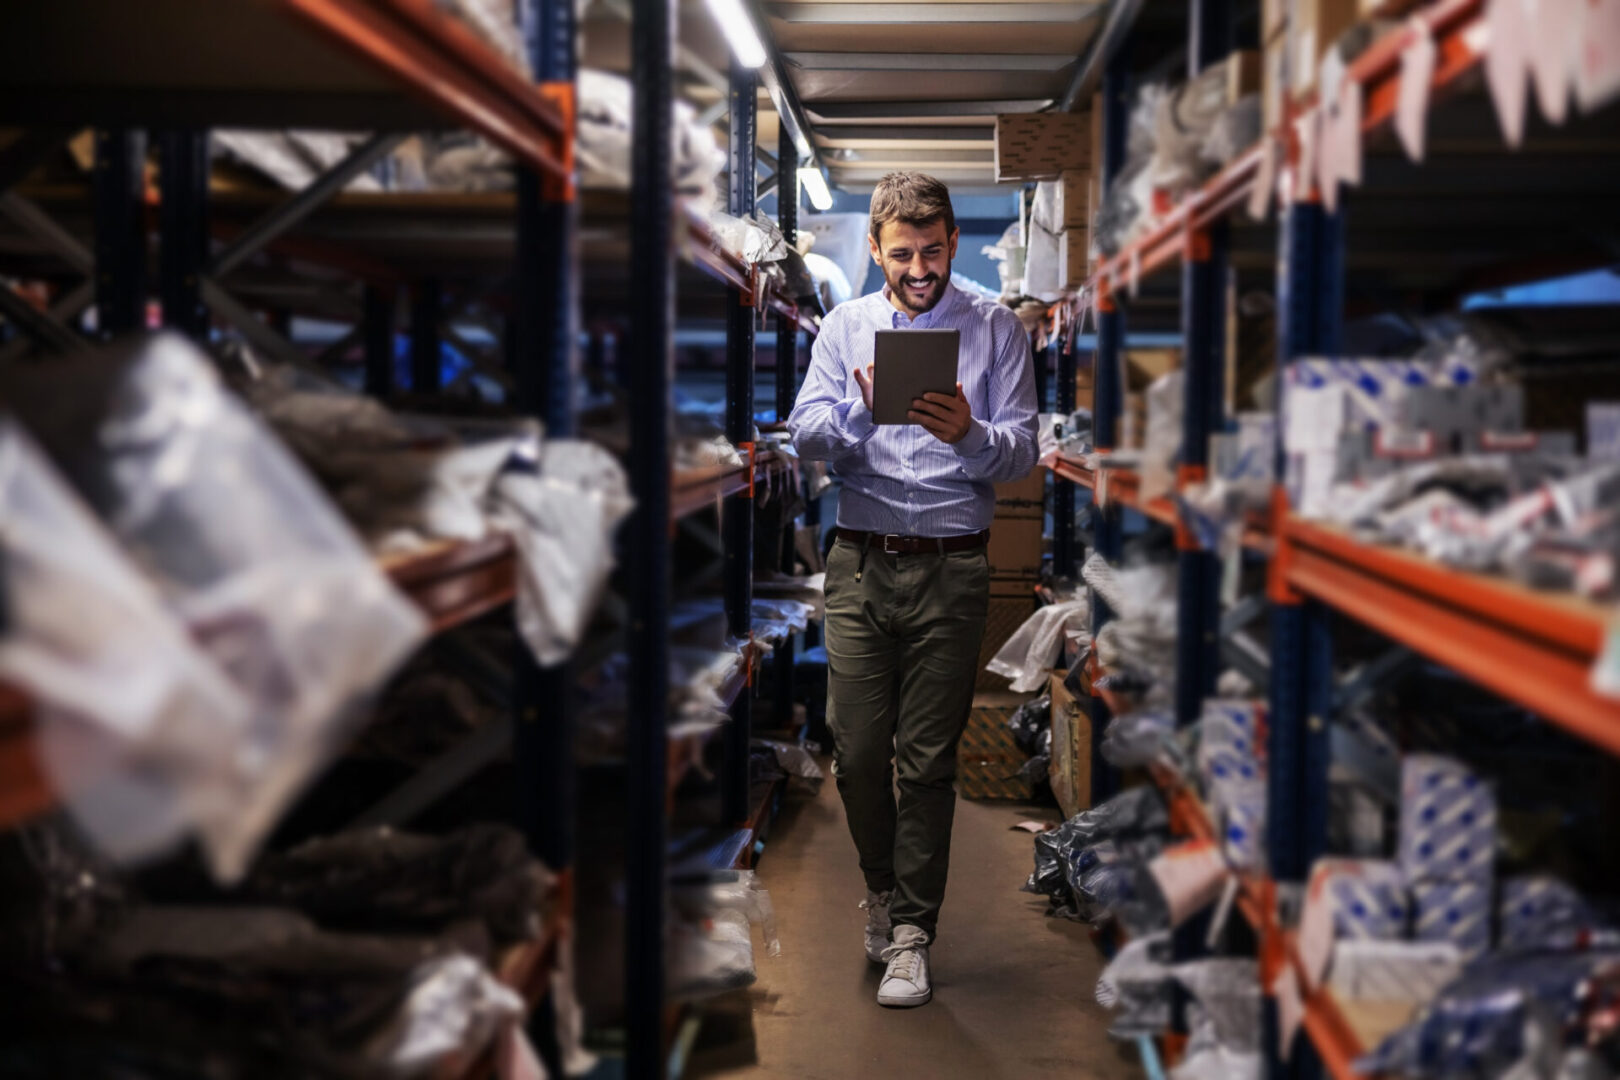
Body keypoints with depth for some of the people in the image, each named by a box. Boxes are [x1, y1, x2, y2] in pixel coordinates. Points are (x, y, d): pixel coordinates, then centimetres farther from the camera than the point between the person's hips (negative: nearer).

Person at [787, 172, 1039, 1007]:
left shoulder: (995, 330, 6)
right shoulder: (844, 327, 11)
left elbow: (1022, 452, -3)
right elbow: (807, 437, -1)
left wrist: (970, 435, -23)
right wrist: (861, 407, -21)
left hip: (952, 568, -2)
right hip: (861, 562, 2)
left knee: (928, 758, 0)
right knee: (856, 750, 3)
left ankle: (911, 930, 12)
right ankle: (884, 885, 29)